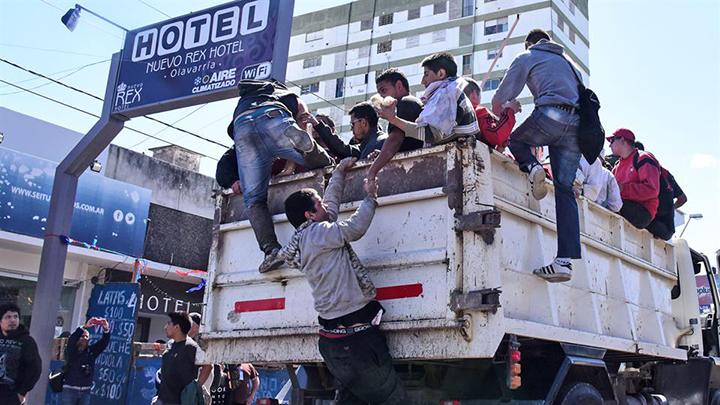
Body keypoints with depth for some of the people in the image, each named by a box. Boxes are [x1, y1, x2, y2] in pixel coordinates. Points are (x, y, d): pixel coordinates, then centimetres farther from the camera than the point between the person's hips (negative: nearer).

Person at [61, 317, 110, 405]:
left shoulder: (91, 351, 8)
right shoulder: (71, 350, 1)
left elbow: (104, 342, -1)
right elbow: (72, 340, -19)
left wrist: (106, 330, -21)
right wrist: (85, 327, -32)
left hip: (85, 391, 3)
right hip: (69, 389, -3)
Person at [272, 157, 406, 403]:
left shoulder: (307, 238, 18)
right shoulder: (315, 232, -10)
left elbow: (332, 203, 29)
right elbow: (355, 228, -13)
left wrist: (340, 171, 38)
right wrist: (370, 197, 4)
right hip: (354, 339, -10)